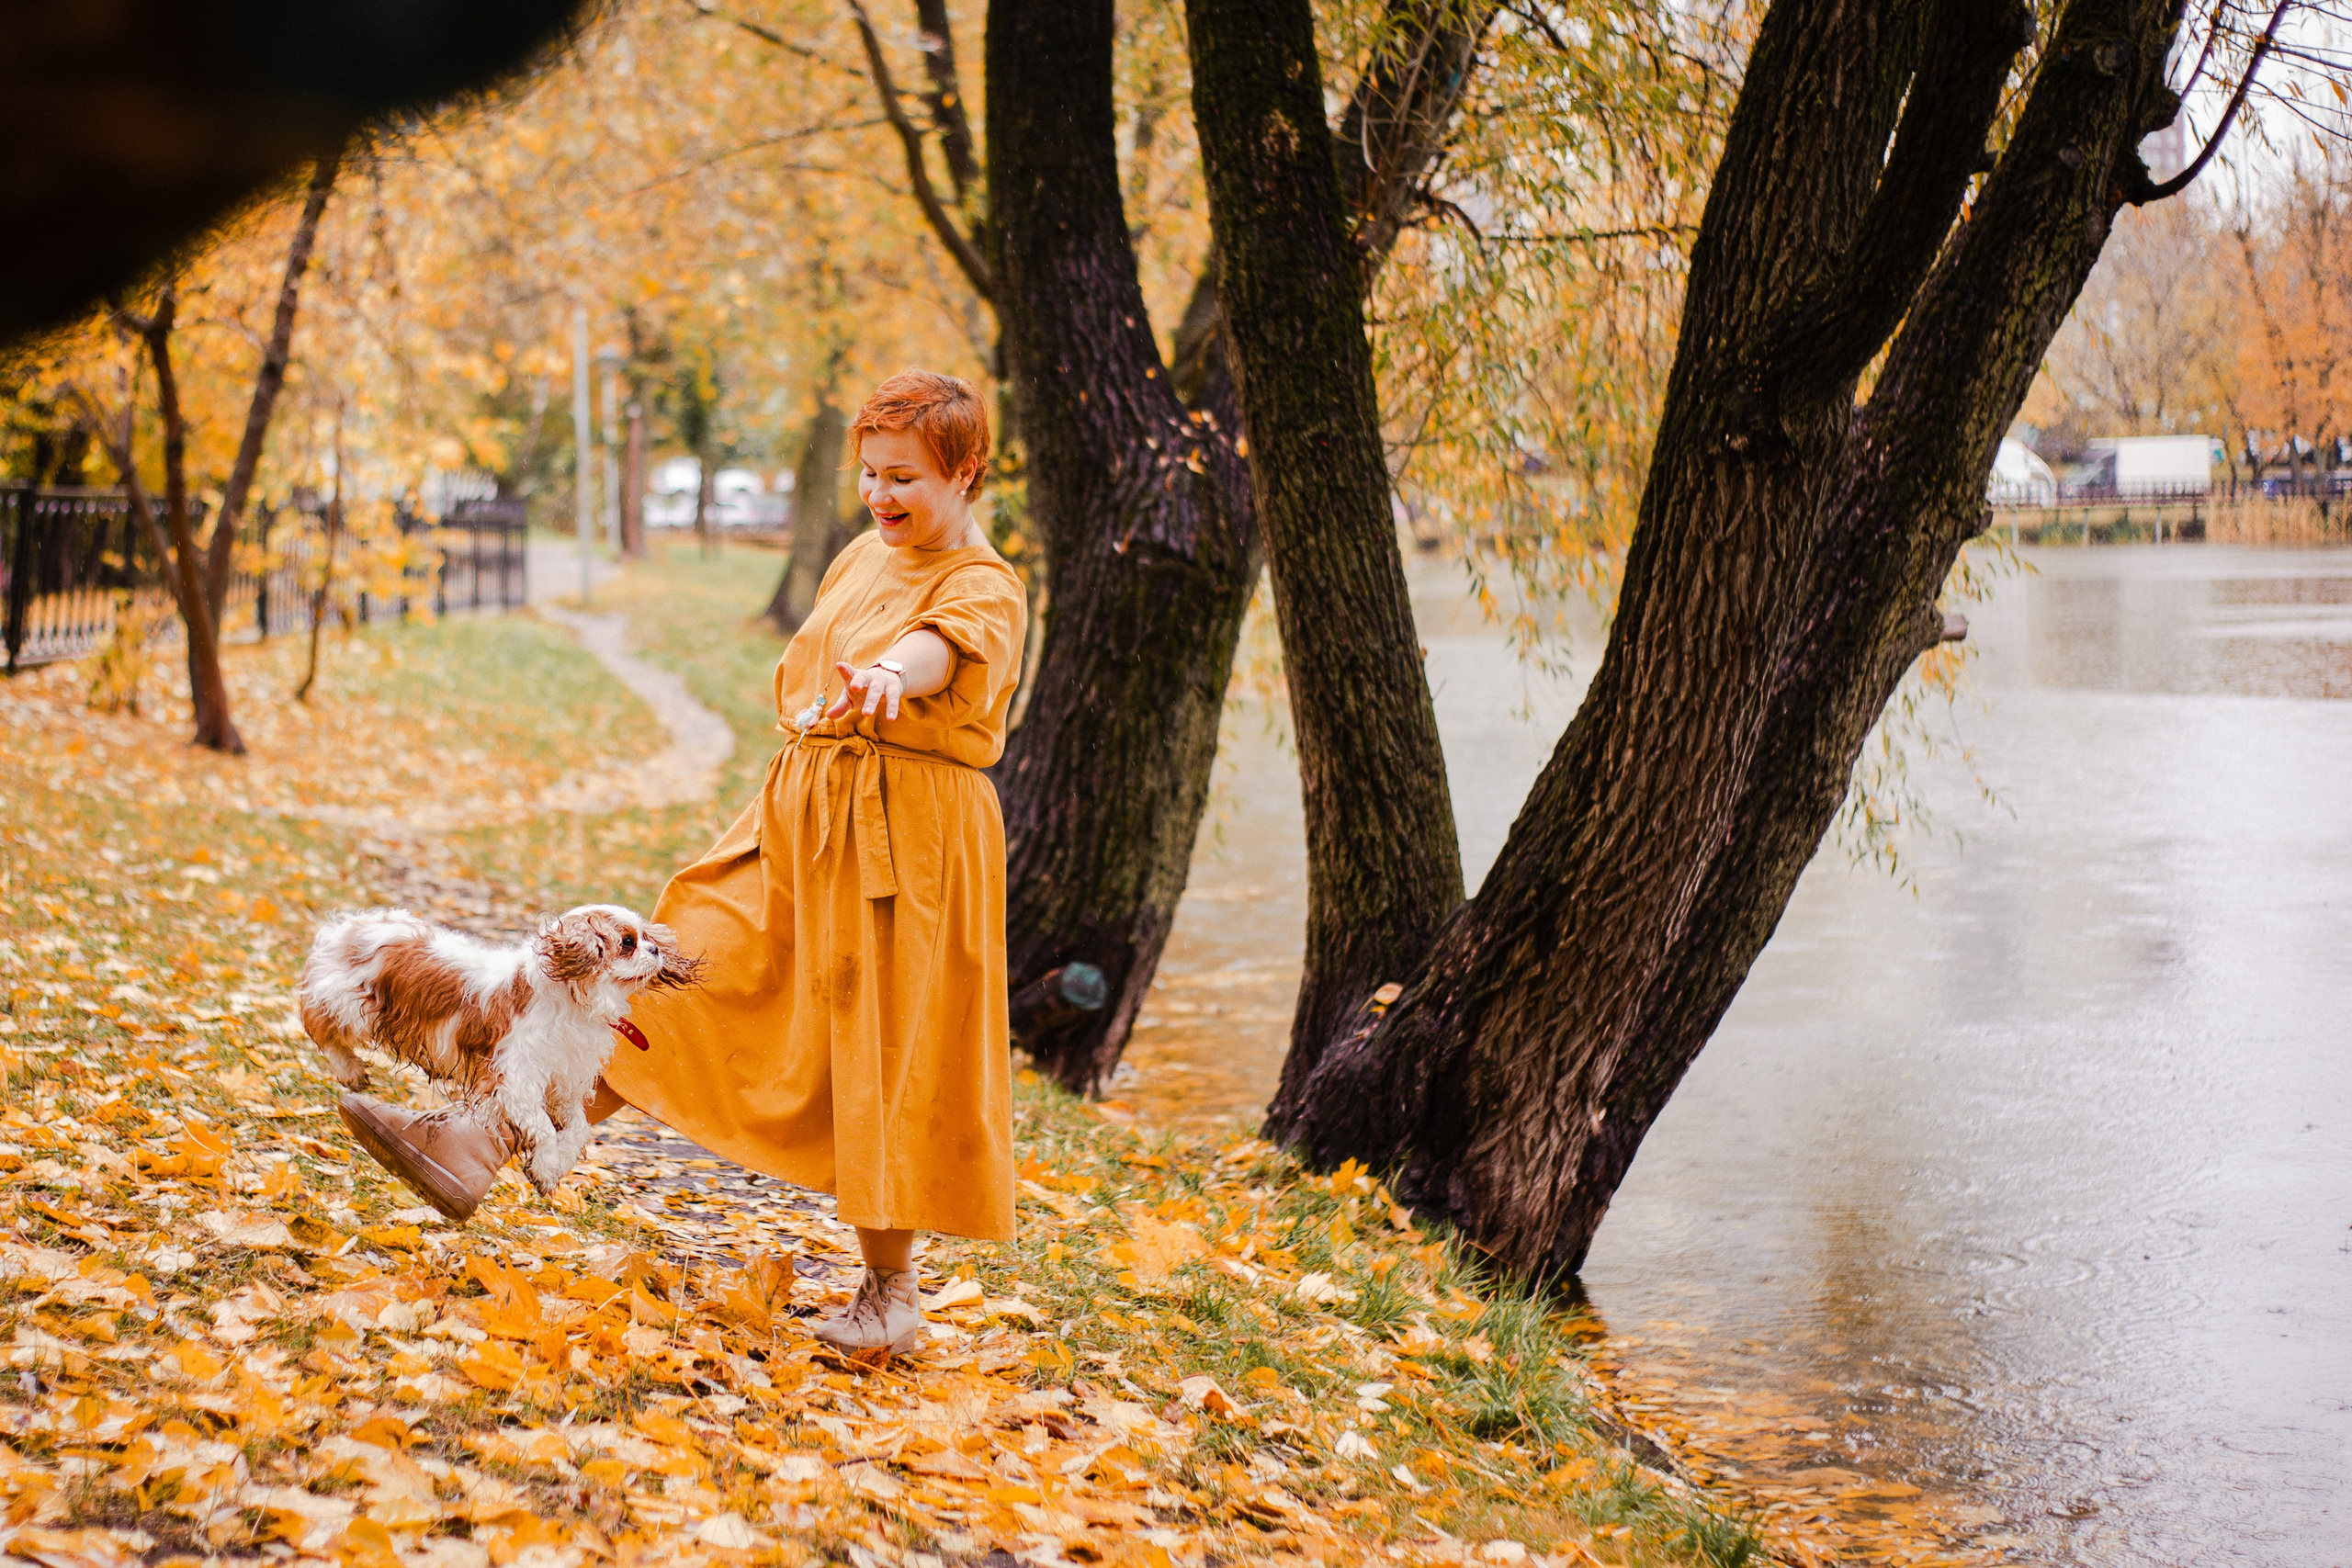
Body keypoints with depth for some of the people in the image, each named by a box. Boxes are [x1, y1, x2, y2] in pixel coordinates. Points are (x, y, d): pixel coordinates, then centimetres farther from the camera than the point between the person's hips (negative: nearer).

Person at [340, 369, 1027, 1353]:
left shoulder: (985, 591, -10)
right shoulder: (861, 558, 14)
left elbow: (940, 646, -35)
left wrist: (887, 672, -56)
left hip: (907, 834, -7)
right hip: (795, 821, 7)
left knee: (882, 1053, -2)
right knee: (674, 978, 0)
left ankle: (890, 1289, 14)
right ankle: (490, 1142, -5)